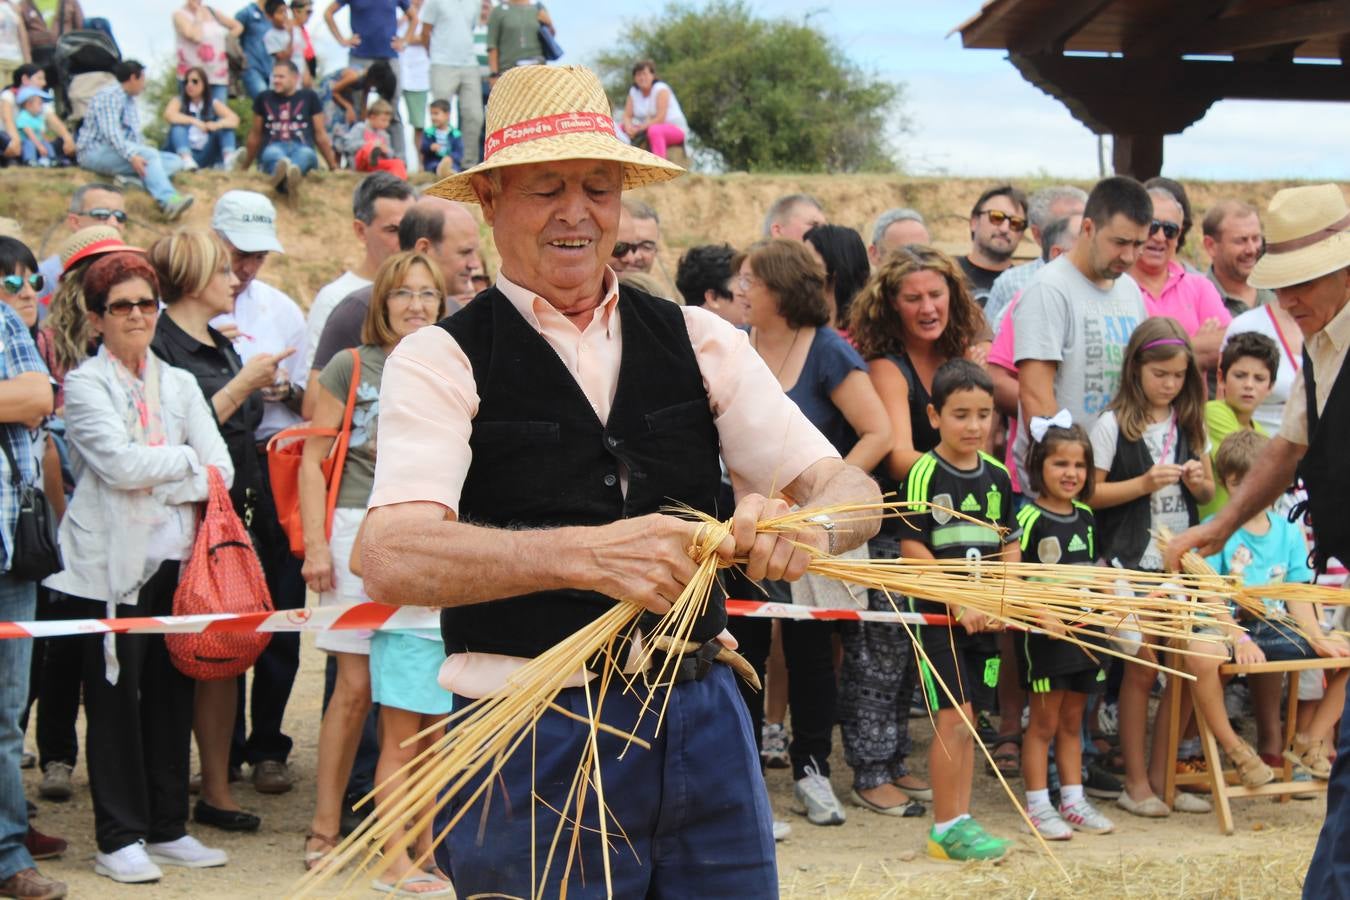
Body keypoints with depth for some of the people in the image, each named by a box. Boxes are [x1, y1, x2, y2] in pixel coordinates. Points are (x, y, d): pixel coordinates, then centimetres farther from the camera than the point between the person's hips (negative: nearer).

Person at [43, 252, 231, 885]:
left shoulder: (179, 383, 15)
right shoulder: (85, 385, 0)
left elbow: (221, 469, 5)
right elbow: (120, 463, -15)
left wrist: (154, 481, -10)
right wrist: (188, 460, -2)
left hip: (177, 557, 5)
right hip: (113, 563, -5)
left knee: (172, 693, 7)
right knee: (115, 697, -2)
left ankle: (167, 828, 17)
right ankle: (120, 838, 5)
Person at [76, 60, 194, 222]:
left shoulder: (130, 100, 23)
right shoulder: (109, 96, -8)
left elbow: (134, 136, 19)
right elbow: (111, 133, -21)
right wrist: (132, 156, -34)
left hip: (122, 151, 9)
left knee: (174, 161, -5)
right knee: (149, 154, -33)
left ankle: (131, 180, -31)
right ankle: (168, 201, -53)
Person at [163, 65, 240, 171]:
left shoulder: (213, 104, 8)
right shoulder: (178, 101, 3)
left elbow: (234, 120, -9)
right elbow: (169, 115, -19)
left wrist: (217, 124, -29)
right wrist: (193, 121, -28)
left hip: (205, 158, 2)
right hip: (184, 151, -2)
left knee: (226, 127, -11)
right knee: (178, 125, -24)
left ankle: (228, 158, -39)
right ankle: (186, 159, -49)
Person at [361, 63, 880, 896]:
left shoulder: (699, 341, 7)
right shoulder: (444, 359, -5)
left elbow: (851, 491, 2)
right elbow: (393, 560, -20)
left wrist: (802, 526, -22)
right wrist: (585, 553, -34)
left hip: (702, 725, 4)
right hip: (531, 750, -4)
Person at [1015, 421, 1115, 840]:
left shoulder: (1086, 517, 9)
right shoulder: (1030, 519, -12)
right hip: (1044, 634, -6)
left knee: (1072, 722, 15)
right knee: (1044, 723, 1)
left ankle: (1073, 800, 22)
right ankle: (1037, 805, 8)